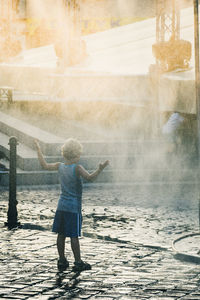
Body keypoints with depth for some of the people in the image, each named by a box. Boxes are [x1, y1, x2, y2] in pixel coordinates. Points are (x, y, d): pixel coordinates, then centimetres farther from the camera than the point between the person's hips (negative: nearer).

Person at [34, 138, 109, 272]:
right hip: (74, 207, -6)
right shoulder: (77, 168, -15)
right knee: (74, 236, -2)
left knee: (61, 234, 9)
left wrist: (39, 149, 27)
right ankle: (78, 262, 4)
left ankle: (62, 261, 15)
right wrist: (100, 169, -39)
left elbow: (44, 165, 18)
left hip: (61, 206, 6)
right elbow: (90, 177, -31)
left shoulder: (60, 166, 3)